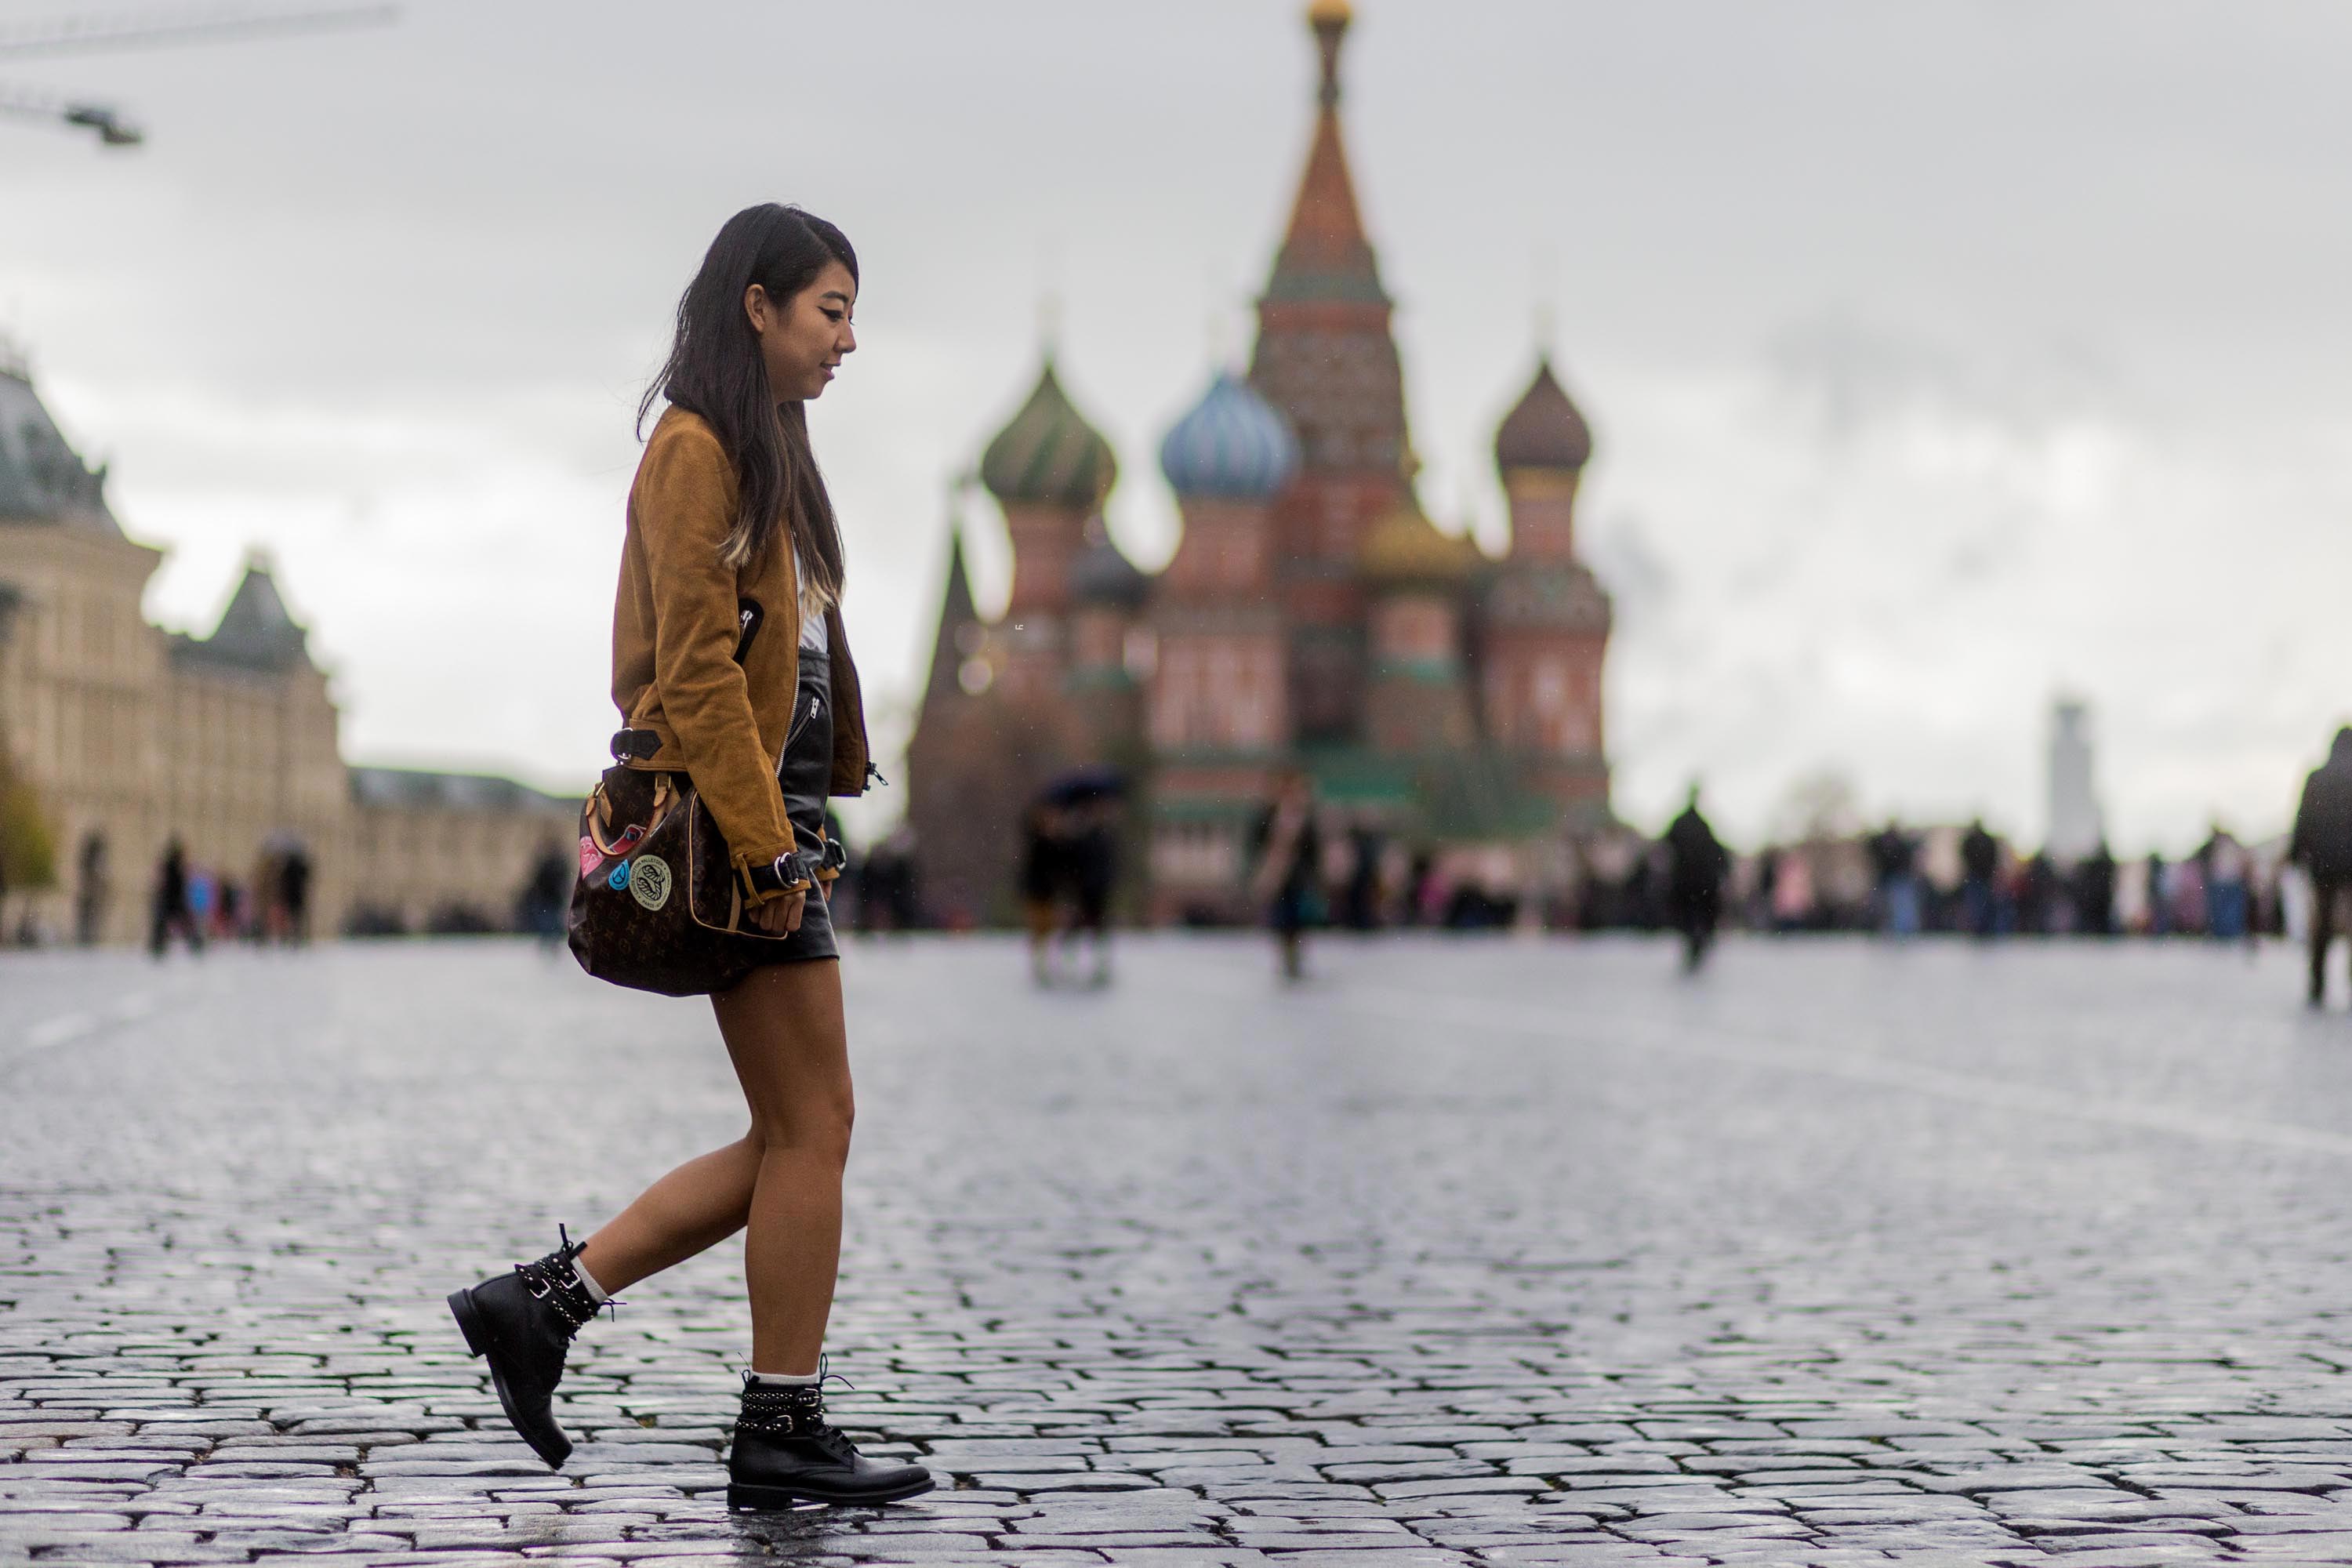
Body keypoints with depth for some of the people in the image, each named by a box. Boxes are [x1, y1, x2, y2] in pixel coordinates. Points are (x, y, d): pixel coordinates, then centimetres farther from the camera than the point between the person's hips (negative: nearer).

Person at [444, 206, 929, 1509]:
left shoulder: (761, 455, 20)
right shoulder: (696, 450, -10)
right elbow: (695, 672, -17)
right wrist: (765, 850, -20)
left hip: (767, 810, 10)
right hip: (730, 818, -10)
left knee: (791, 1140, 9)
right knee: (810, 1128, -4)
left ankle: (541, 1301, 11)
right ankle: (782, 1430, 3)